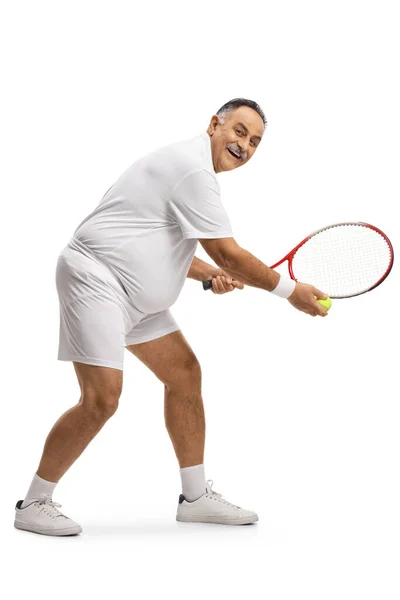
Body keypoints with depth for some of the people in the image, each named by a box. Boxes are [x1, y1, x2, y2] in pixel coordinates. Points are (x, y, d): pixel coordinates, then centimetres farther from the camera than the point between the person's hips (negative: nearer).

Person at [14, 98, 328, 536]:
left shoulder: (190, 168, 16)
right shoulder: (193, 169, -17)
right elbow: (229, 255, -18)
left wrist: (210, 275, 8)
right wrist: (292, 291, -8)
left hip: (134, 295, 11)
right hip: (95, 280, -11)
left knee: (184, 374, 8)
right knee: (101, 399, -15)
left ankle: (195, 497, 17)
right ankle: (33, 505, 0)